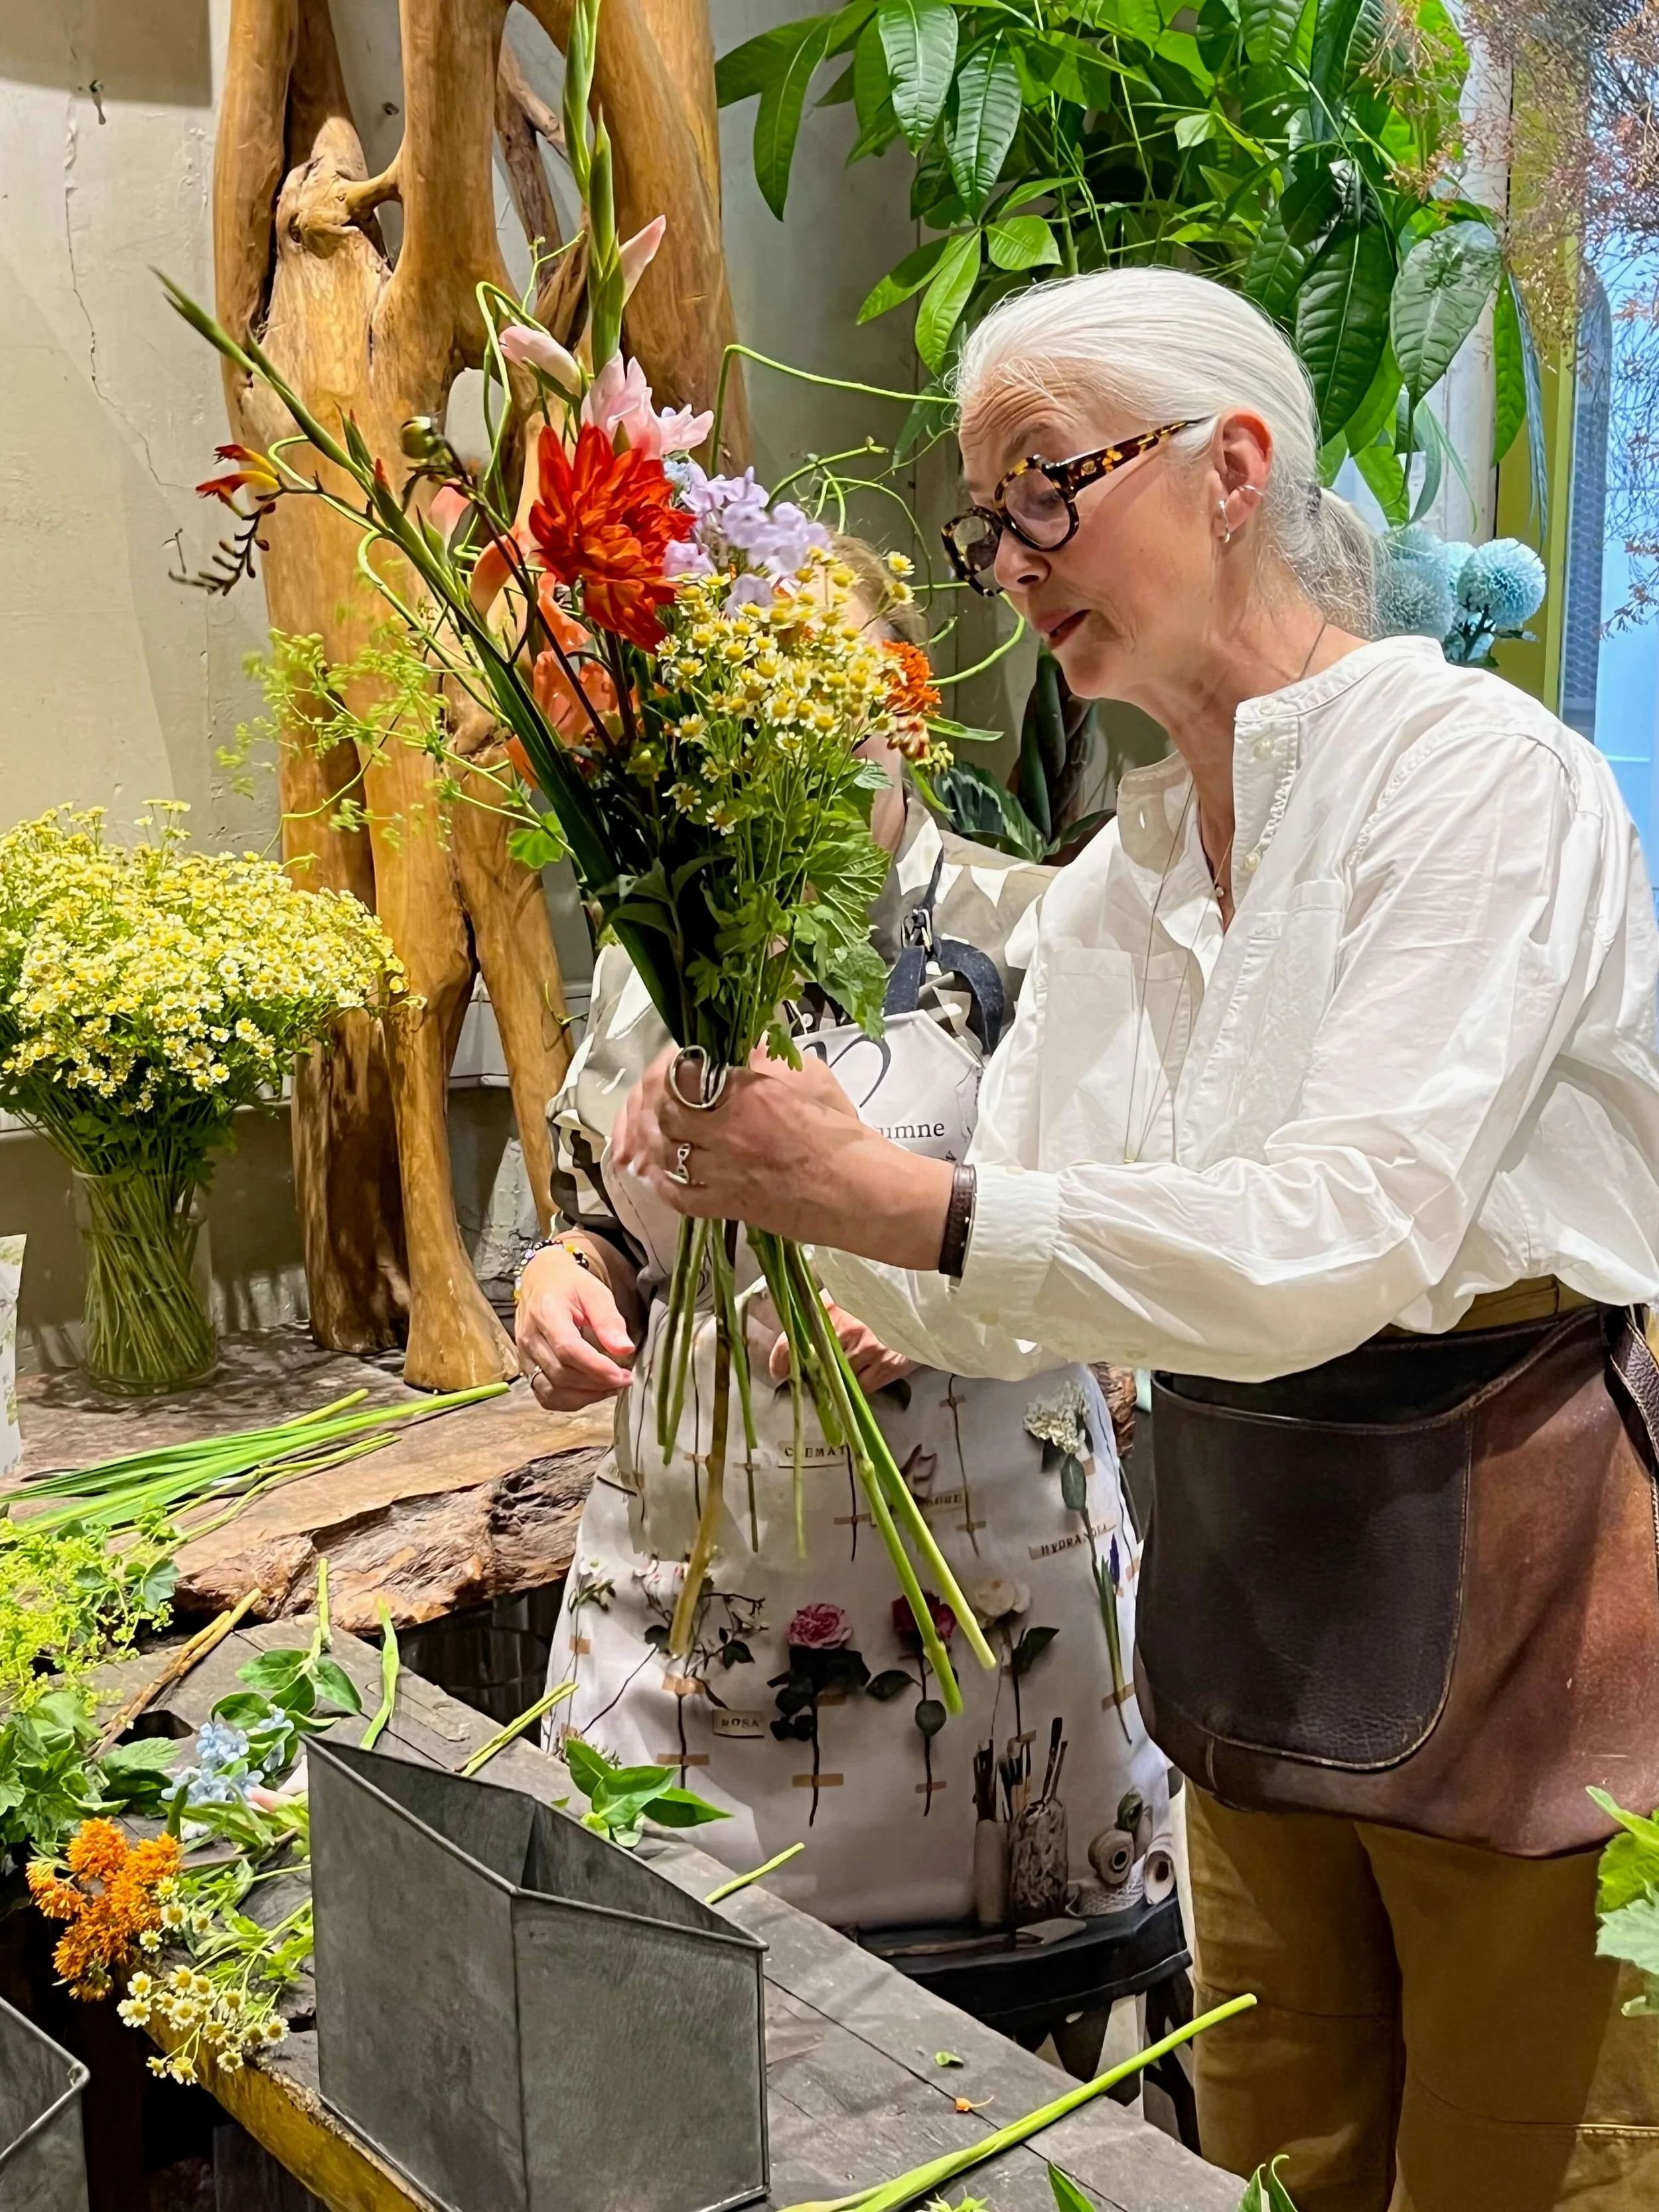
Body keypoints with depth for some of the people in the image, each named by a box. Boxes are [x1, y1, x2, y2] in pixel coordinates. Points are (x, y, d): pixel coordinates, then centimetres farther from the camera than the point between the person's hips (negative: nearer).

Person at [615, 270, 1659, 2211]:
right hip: (1244, 1591, 7)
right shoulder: (1117, 873, 6)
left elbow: (1346, 1244, -27)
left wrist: (907, 1201, -31)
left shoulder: (1476, 773, -15)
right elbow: (999, 1306, 4)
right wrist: (791, 1180, -13)